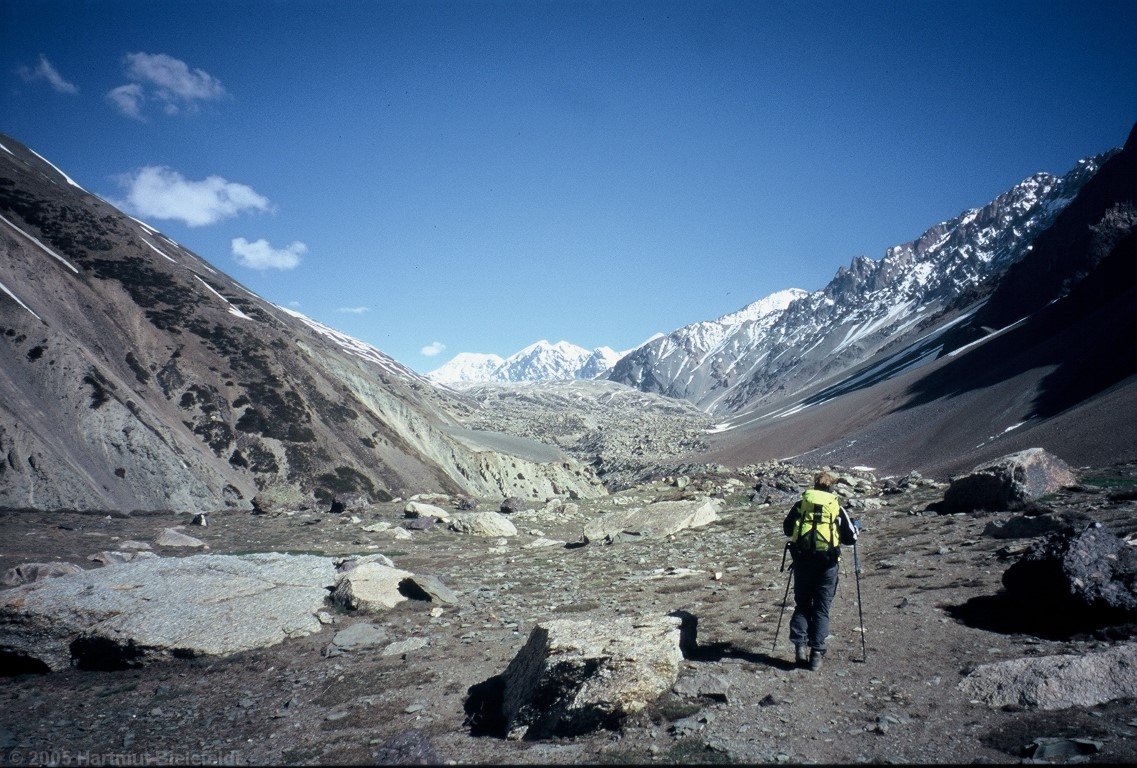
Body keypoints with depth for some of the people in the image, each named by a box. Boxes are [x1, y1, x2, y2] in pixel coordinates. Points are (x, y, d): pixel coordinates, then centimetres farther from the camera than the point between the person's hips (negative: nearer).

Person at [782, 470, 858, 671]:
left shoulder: (801, 503, 9)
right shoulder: (837, 507, 7)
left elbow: (787, 528, 13)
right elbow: (850, 537, 8)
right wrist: (855, 529, 29)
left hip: (802, 559, 1)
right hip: (827, 561, -1)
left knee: (802, 605, 13)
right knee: (821, 609, 7)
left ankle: (799, 645, 0)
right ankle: (816, 654, 2)